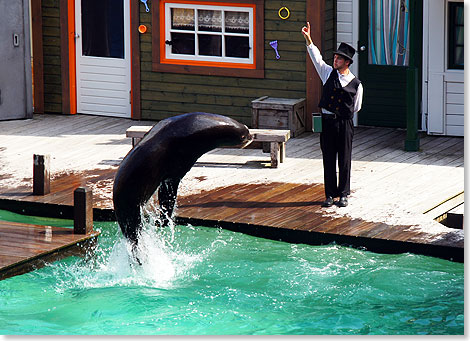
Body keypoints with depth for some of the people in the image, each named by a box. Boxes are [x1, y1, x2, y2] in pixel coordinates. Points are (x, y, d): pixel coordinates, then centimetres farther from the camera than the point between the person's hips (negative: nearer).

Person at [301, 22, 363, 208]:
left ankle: (343, 194, 13)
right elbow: (317, 58, 3)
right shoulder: (329, 73, 7)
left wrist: (343, 115, 9)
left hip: (344, 124, -2)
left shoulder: (356, 84, -1)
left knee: (344, 160, 3)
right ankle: (330, 194, 12)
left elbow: (356, 107, 9)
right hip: (327, 122, 2)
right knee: (328, 159, 5)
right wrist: (308, 39, -4)